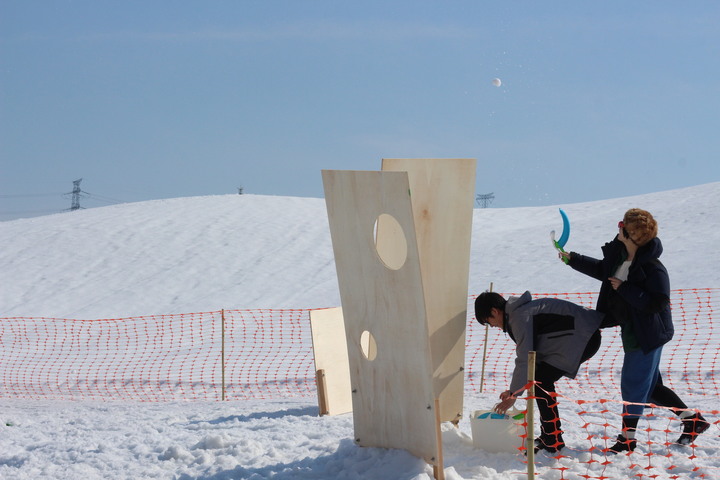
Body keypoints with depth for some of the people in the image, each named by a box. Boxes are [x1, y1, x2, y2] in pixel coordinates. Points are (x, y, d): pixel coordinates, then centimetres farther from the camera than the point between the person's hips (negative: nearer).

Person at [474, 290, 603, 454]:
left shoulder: (520, 316, -15)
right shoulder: (521, 311, 17)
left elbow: (525, 359, -18)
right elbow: (528, 355, 19)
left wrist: (514, 394, -11)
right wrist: (513, 390, 14)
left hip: (584, 339, -11)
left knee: (541, 381, -10)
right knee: (541, 381, 12)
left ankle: (553, 442, -7)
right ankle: (548, 435, 19)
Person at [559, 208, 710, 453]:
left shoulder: (653, 268, -23)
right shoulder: (619, 254, 2)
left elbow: (657, 303, -29)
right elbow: (602, 269, 23)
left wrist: (624, 289, -26)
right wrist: (572, 259, 25)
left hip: (648, 334, -9)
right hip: (632, 332, 9)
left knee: (633, 383, -1)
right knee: (650, 386, 16)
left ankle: (627, 437, 12)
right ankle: (692, 419, 27)